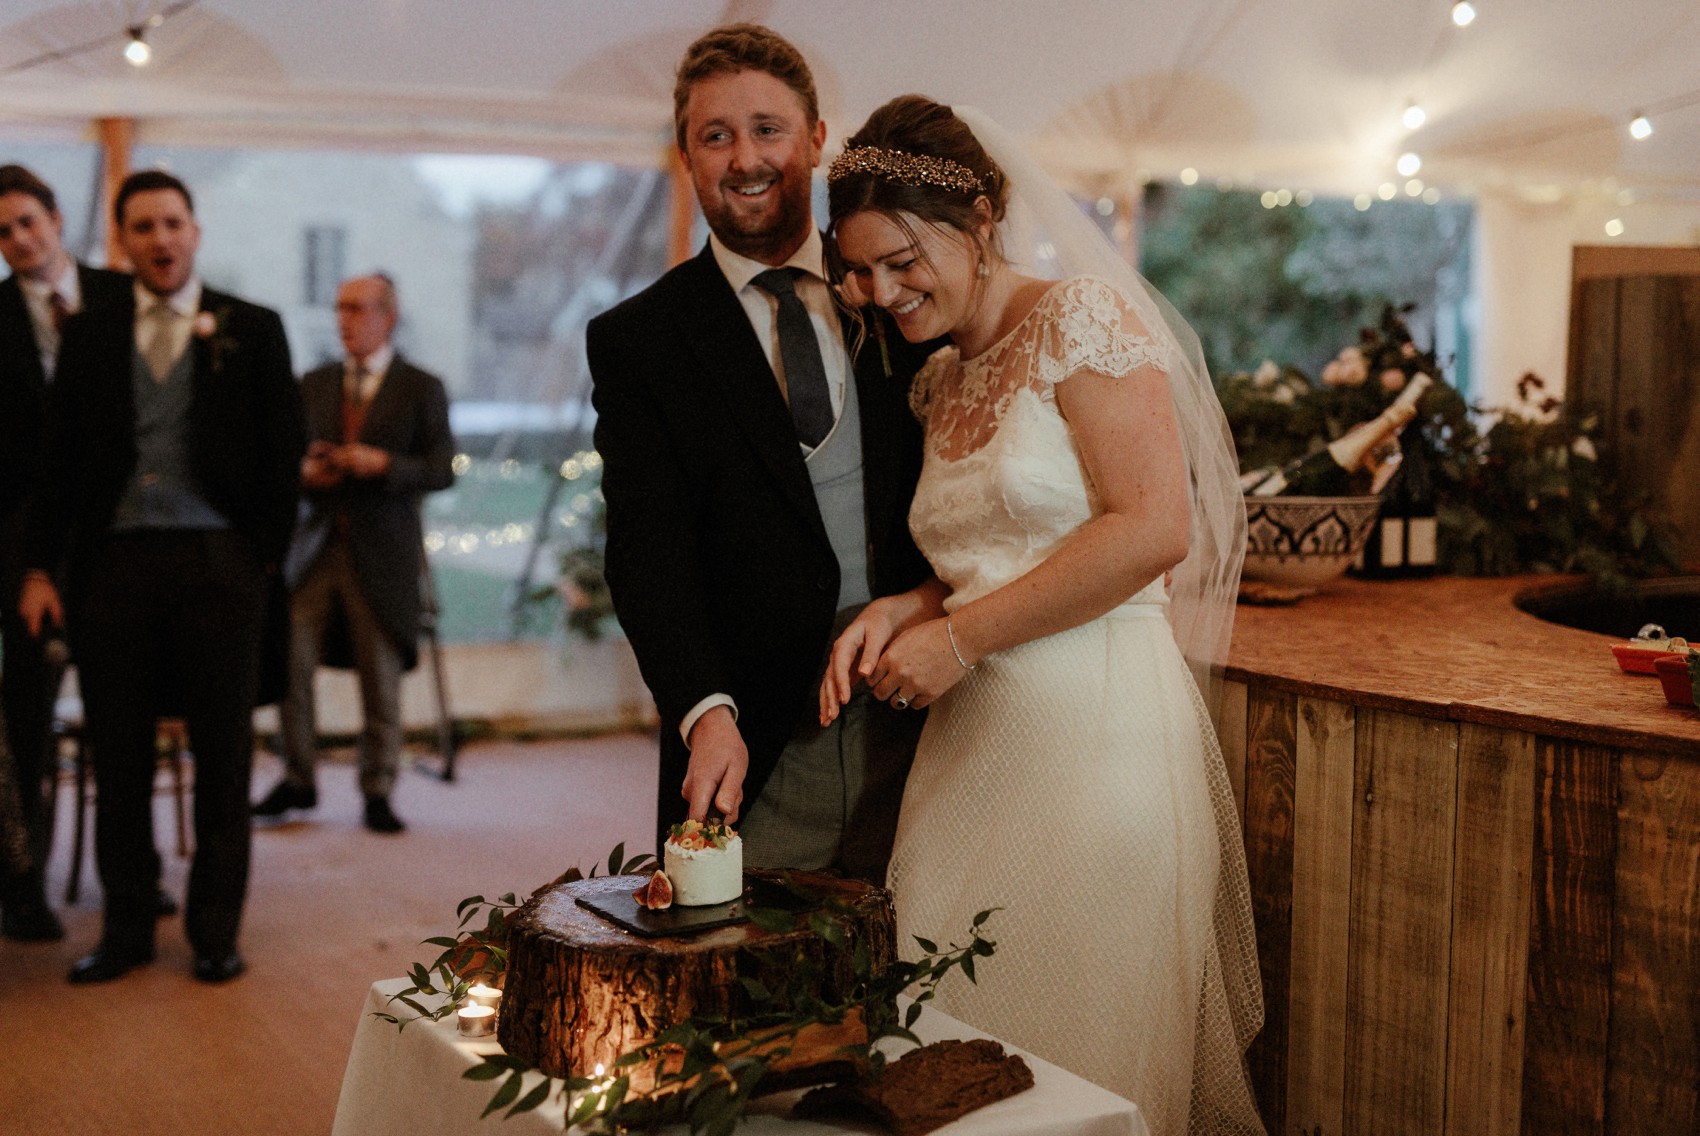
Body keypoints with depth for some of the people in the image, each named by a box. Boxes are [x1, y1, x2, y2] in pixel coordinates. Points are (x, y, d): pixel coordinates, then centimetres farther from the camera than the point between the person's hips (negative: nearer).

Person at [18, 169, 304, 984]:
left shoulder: (252, 330, 7)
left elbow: (282, 452, 5)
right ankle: (127, 926, 17)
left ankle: (215, 930, 14)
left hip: (218, 560, -2)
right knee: (118, 756, 6)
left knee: (222, 756, 3)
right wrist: (40, 566, 2)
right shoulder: (89, 335, 12)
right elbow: (59, 455, 10)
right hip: (113, 562, 2)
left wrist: (268, 555, -3)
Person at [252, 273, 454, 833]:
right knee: (288, 660, -6)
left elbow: (441, 471, -3)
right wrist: (303, 471, -6)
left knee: (382, 679, 1)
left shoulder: (421, 388, 3)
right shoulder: (313, 384, 14)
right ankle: (298, 779, 11)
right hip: (314, 547, 3)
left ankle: (377, 792, 14)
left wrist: (383, 464, -18)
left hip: (382, 554, -3)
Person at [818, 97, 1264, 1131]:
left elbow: (1152, 531, -17)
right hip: (976, 737, 7)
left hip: (1095, 728, -7)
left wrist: (959, 637, -12)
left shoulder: (1083, 317, -7)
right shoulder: (940, 383, 16)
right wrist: (904, 611, 3)